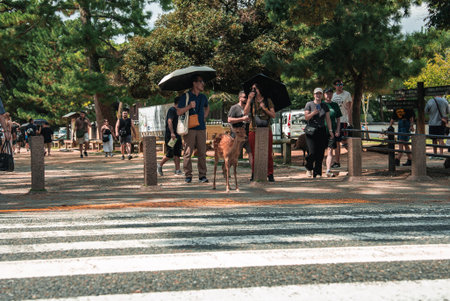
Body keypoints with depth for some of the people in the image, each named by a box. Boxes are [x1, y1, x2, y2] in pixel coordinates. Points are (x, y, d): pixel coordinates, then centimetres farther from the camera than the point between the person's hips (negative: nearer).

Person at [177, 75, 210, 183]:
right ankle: (188, 175, 2)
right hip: (189, 129, -4)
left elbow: (207, 107, 36)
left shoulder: (203, 97, 16)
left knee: (202, 153, 0)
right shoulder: (185, 96, 0)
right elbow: (178, 112, -4)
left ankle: (202, 175, 5)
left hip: (201, 128, 4)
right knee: (188, 152, -5)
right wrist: (189, 106, -18)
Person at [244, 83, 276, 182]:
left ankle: (270, 174, 3)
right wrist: (249, 99, -10)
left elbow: (273, 115, 5)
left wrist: (264, 108, -8)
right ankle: (254, 174, 9)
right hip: (253, 130, 1)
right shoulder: (252, 101, 11)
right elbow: (245, 112, -6)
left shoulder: (268, 101, 9)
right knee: (254, 154, 1)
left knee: (268, 154, -3)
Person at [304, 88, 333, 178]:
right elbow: (306, 117, -1)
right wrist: (313, 113, -18)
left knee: (320, 153, -2)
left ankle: (317, 173, 5)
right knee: (312, 152, -12)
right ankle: (309, 169, 13)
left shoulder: (325, 106, 13)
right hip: (311, 130, -3)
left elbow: (328, 119, 12)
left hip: (322, 131, 3)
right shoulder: (309, 104, 3)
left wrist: (330, 130, 3)